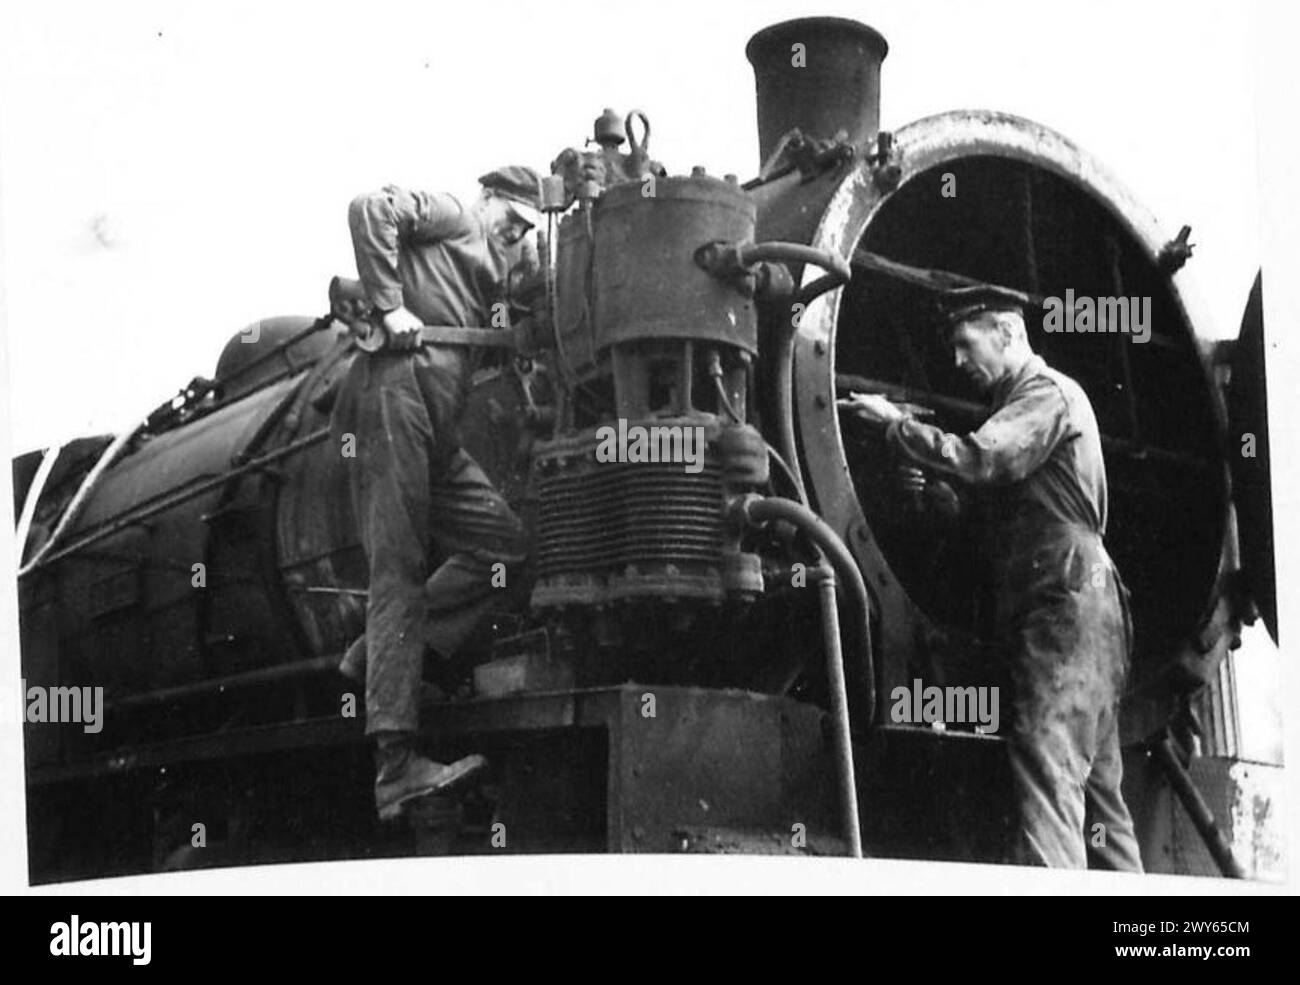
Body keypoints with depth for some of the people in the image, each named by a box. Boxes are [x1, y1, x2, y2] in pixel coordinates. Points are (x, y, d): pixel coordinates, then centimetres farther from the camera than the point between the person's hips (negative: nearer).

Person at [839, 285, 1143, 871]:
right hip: (1070, 608, 10)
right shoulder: (1034, 398, 27)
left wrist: (894, 422, -10)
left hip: (1066, 600, -10)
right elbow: (999, 492, 27)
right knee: (1093, 775, 9)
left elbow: (976, 460, -20)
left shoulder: (1047, 393, -5)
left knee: (1046, 757, -22)